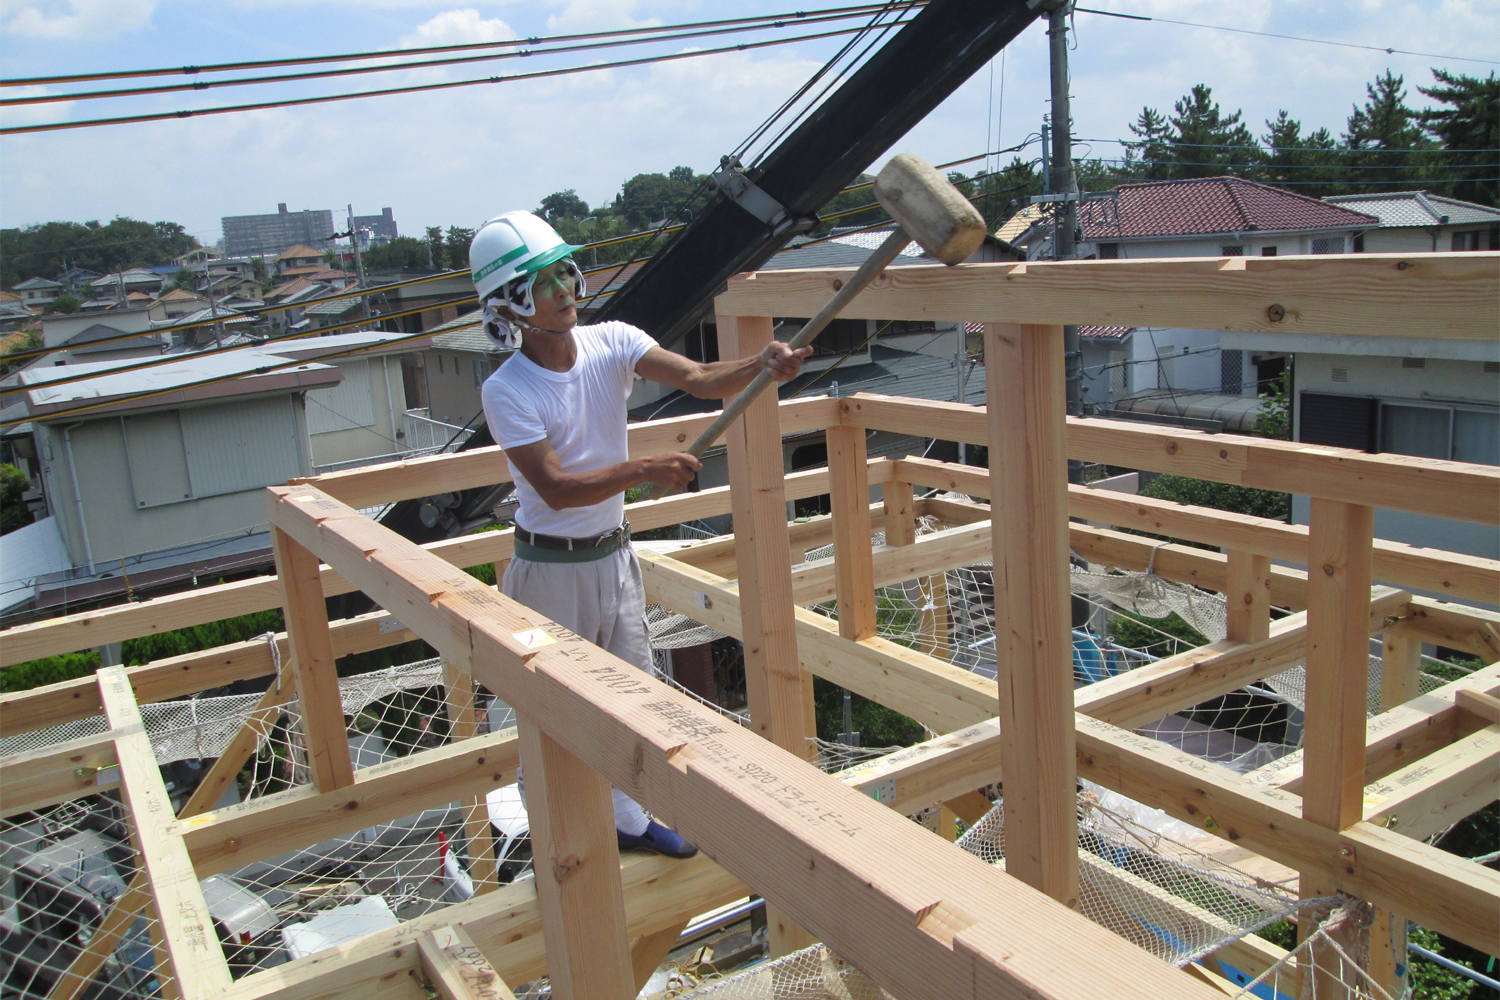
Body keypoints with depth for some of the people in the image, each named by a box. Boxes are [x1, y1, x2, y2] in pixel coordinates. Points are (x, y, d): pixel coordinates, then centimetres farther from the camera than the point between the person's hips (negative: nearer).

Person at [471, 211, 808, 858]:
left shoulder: (612, 343, -6)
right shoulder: (506, 392, -19)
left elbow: (698, 379, -19)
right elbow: (557, 489, -24)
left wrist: (761, 363, -37)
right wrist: (644, 470, -33)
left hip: (614, 555, 5)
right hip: (552, 569, -5)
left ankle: (628, 819, 37)